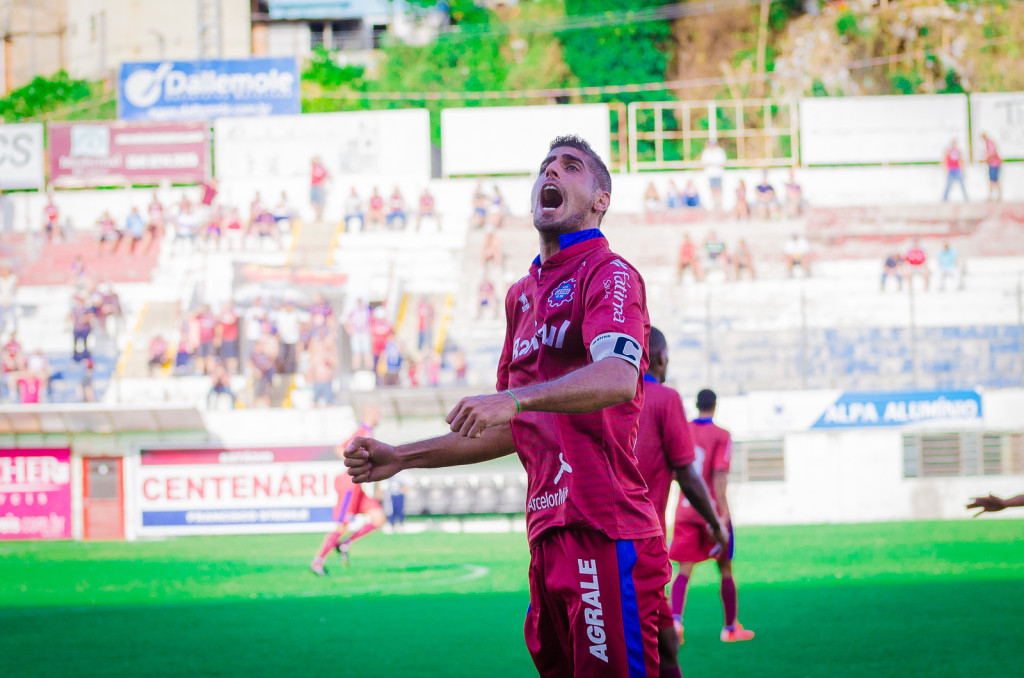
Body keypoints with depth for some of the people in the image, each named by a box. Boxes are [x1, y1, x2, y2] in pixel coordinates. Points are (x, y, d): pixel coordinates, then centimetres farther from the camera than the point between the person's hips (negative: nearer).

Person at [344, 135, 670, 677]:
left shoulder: (609, 275, -4)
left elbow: (618, 379, -24)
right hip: (549, 537, 8)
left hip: (606, 534, -8)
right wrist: (400, 459, 23)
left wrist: (515, 398, -35)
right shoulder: (521, 295, 22)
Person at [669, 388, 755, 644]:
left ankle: (675, 619, -26)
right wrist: (722, 514, -20)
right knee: (725, 569, 12)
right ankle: (731, 627, 21)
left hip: (685, 510, 3)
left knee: (684, 570, -2)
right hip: (711, 509, -3)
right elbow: (719, 476, -17)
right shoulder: (721, 436, -7)